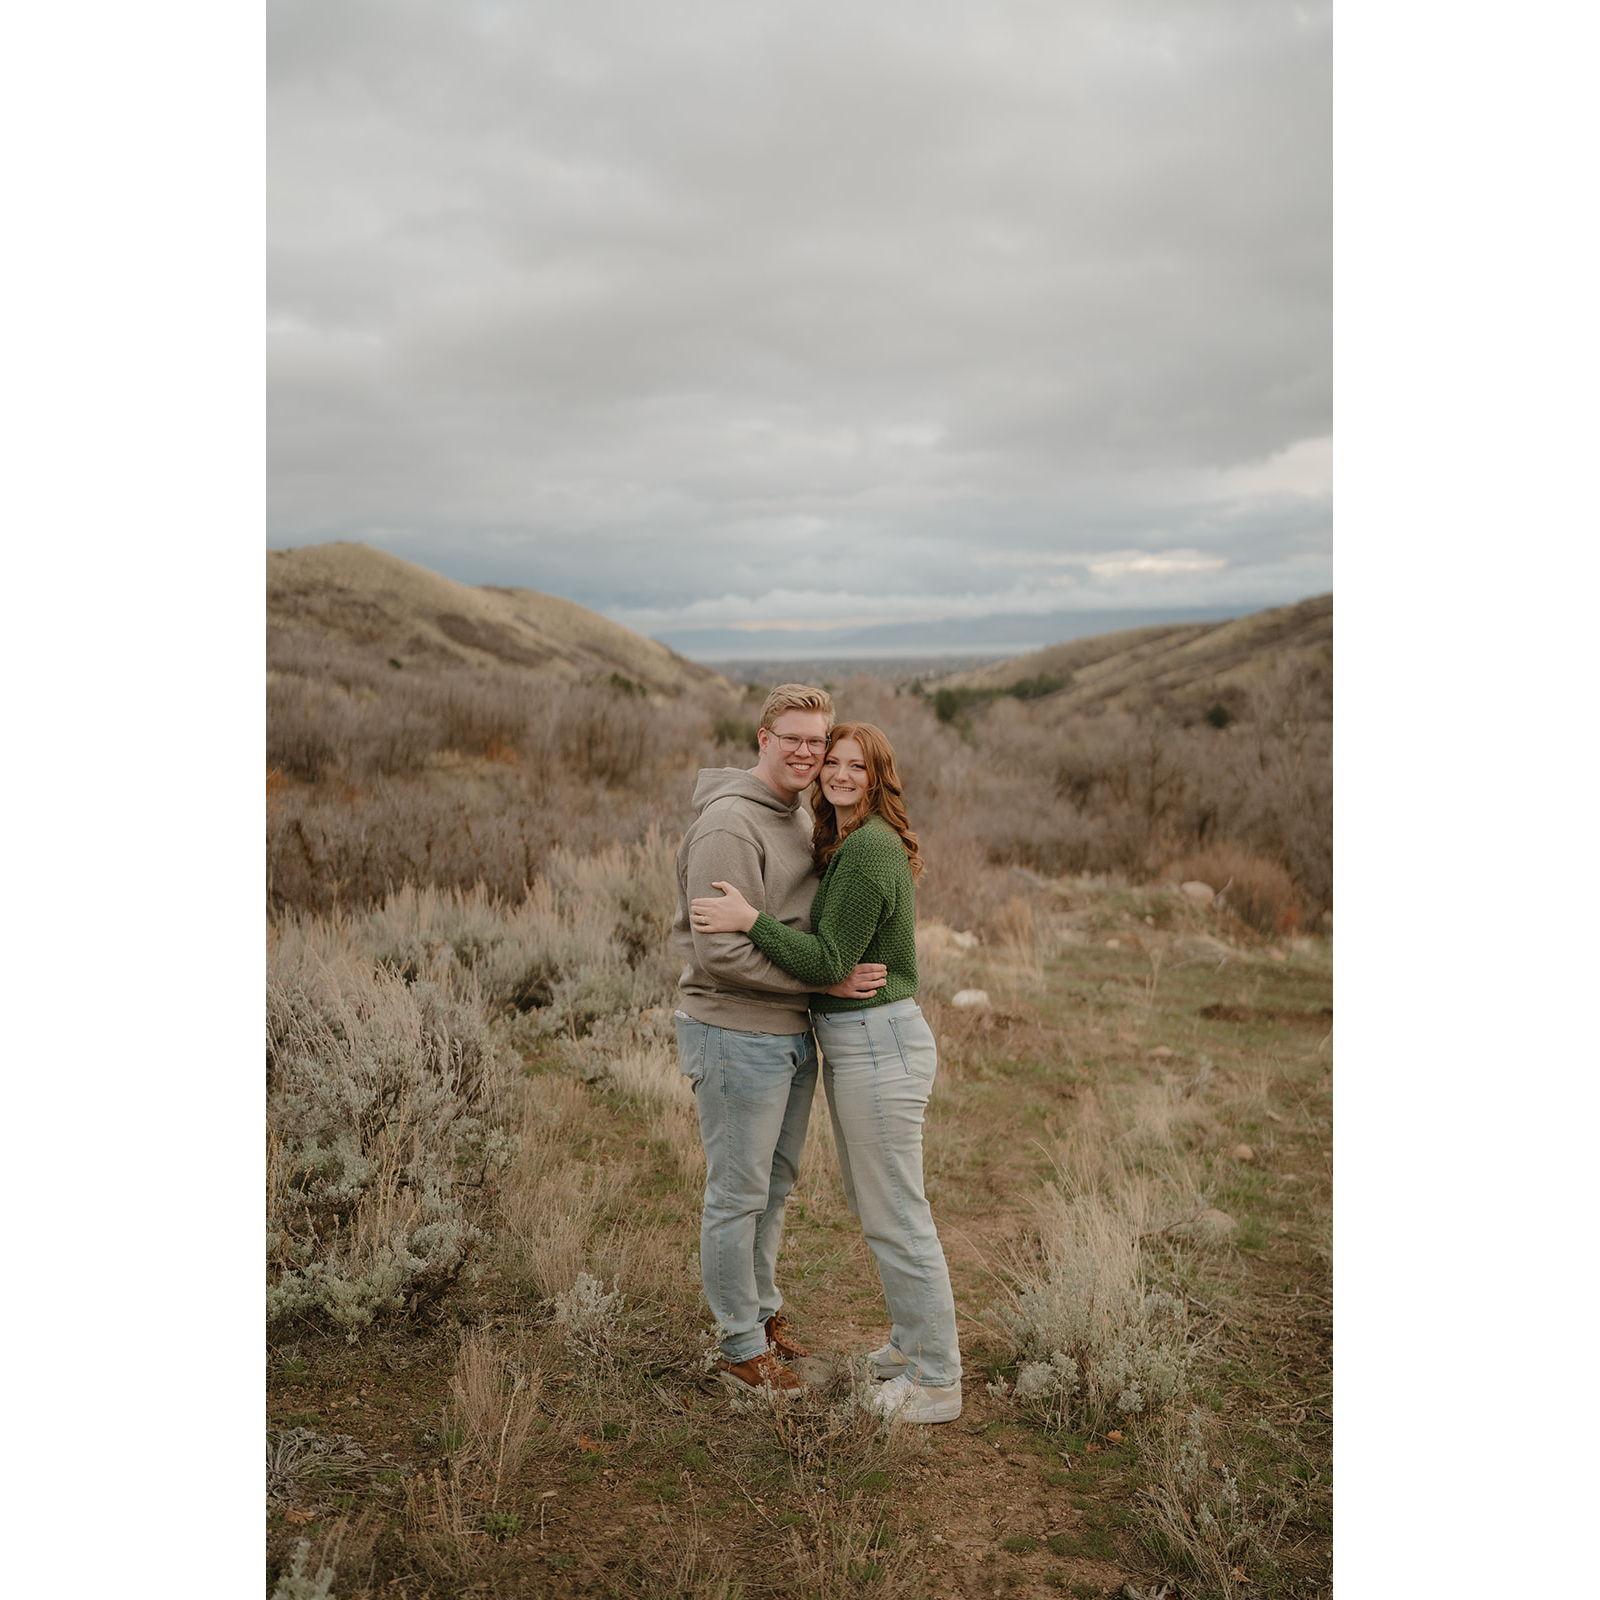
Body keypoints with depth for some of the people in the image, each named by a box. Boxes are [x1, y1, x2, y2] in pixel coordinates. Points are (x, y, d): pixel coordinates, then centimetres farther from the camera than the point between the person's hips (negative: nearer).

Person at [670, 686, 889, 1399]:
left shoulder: (802, 816, 10)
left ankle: (762, 1310, 39)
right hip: (736, 1034, -9)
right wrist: (829, 981, -21)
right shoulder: (730, 824, -20)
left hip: (793, 1033, 9)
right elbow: (723, 954, -25)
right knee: (738, 1194, 5)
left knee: (775, 1183, 21)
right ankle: (742, 1347, 19)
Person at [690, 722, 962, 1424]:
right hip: (851, 1042, 11)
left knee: (896, 1217, 0)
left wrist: (750, 920, -24)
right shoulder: (846, 844, 11)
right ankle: (913, 1340, 37)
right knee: (870, 1205, 22)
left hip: (878, 1043, -11)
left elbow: (829, 961, -21)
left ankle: (937, 1382, 13)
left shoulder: (869, 850, -19)